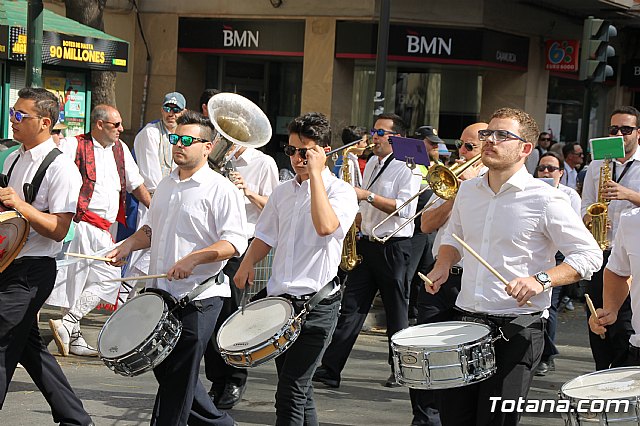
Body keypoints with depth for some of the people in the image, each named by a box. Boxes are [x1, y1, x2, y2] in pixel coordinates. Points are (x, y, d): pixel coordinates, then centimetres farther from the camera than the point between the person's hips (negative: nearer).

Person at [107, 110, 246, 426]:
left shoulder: (220, 190, -10)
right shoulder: (166, 185, 14)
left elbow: (235, 243, -17)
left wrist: (193, 259, -28)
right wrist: (130, 244, 7)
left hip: (198, 297, -8)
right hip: (160, 293, 8)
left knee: (178, 376, -3)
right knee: (164, 368, 13)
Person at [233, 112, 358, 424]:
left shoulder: (341, 192, -7)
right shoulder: (283, 192, 13)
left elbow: (326, 226, -27)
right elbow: (266, 237, 23)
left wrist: (315, 173, -22)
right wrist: (247, 264, 4)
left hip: (317, 302, -7)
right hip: (280, 299, 7)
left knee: (291, 391, -11)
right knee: (299, 389, 13)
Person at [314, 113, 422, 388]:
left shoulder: (407, 168, -9)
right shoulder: (372, 164, 15)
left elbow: (405, 209, -21)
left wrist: (368, 195, -21)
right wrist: (353, 224, 13)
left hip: (394, 247, -7)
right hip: (366, 243, 7)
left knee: (397, 313, 3)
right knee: (351, 307, 1)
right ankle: (330, 369, -2)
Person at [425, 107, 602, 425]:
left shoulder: (544, 200, -9)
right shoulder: (468, 190, 9)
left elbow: (589, 255, -10)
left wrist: (540, 280, -24)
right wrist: (443, 265, 6)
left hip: (518, 327, -5)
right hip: (467, 320, 5)